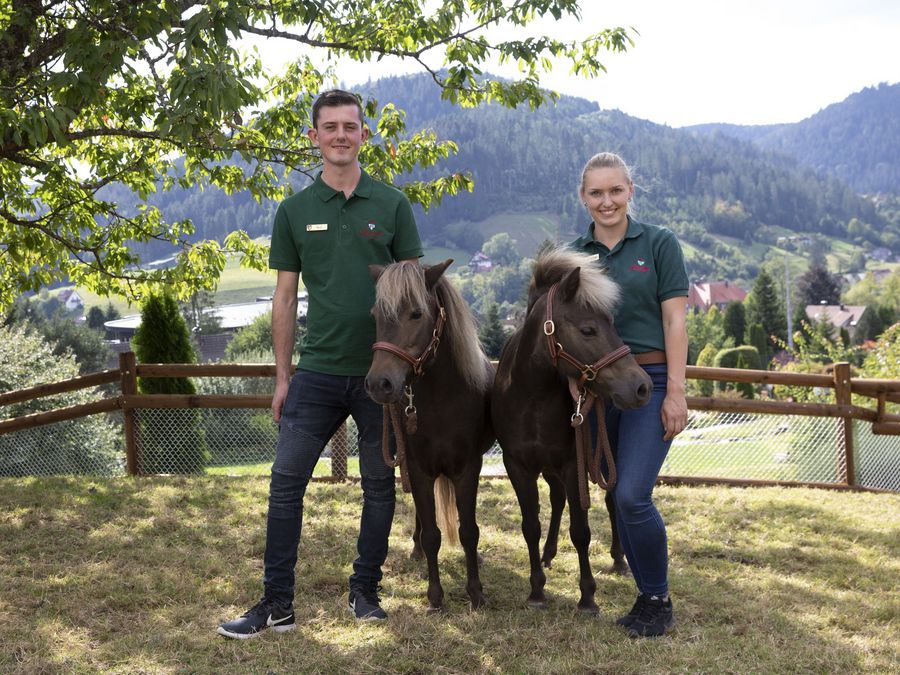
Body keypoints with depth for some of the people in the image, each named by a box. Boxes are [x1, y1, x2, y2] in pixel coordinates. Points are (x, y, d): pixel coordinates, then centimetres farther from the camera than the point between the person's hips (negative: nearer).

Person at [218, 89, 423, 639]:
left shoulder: (392, 205, 1)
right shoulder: (295, 211, 5)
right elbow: (286, 297, 8)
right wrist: (282, 375, 6)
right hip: (318, 371, 1)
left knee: (379, 484, 9)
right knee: (286, 481, -2)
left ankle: (366, 590, 24)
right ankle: (277, 603, 8)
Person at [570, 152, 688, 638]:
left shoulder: (659, 244, 0)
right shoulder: (572, 255, 9)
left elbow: (674, 321, -5)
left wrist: (675, 392, -11)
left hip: (648, 380, -4)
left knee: (632, 496, -15)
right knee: (618, 498, 9)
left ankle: (659, 602, 4)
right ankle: (646, 596, 23)